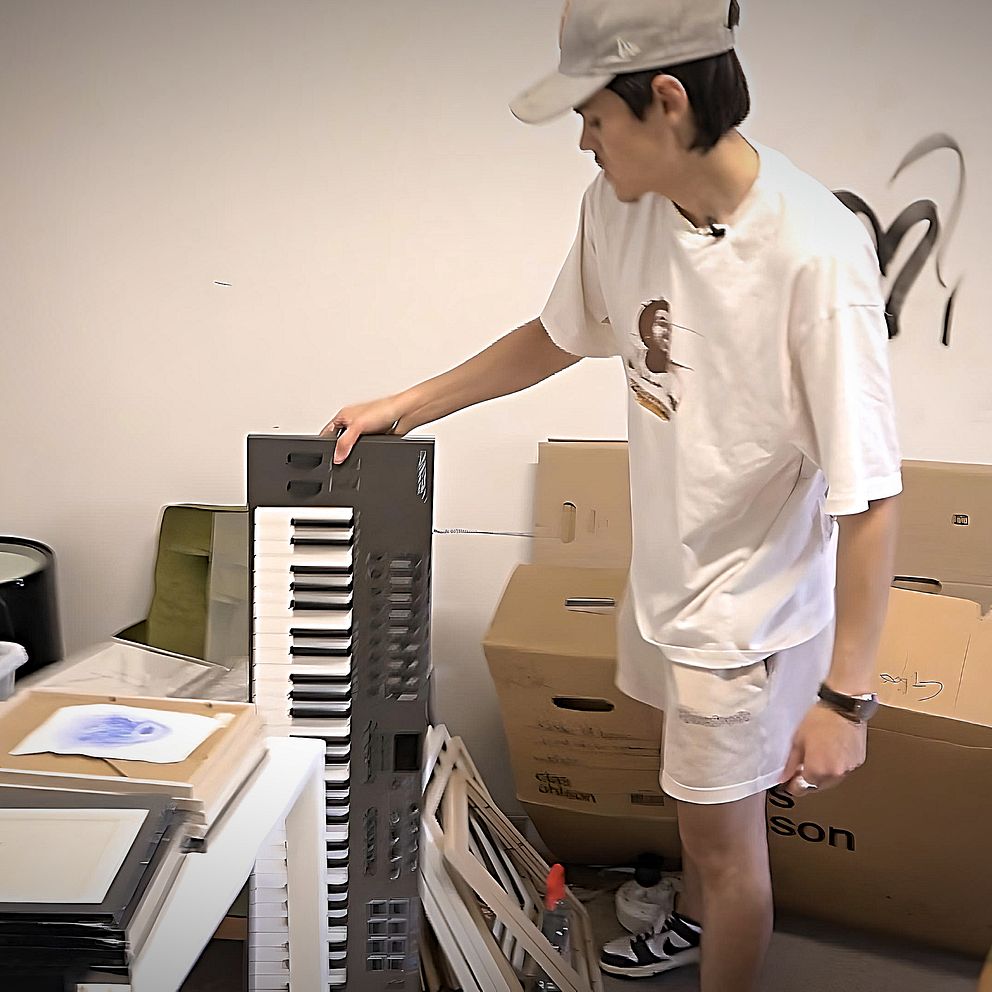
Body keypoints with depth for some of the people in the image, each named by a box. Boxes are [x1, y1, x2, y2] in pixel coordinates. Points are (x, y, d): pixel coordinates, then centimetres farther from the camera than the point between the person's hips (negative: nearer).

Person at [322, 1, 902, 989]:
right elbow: (558, 336, 9)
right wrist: (406, 406, 9)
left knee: (724, 833, 12)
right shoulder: (618, 204, -9)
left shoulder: (814, 252, -32)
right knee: (697, 790, 30)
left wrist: (845, 694, -25)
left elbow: (867, 496, -27)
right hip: (662, 565, 7)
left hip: (751, 600, -7)